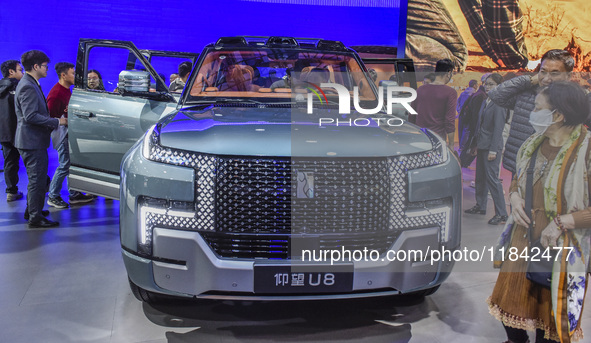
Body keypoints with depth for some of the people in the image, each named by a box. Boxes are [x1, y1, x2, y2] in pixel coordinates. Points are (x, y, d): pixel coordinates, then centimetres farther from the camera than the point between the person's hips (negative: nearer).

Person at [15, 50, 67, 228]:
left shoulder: (31, 85, 17)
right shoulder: (28, 87, -17)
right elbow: (31, 116, -24)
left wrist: (52, 123, 19)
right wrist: (57, 122, -20)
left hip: (35, 140, 11)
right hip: (32, 141, -11)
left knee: (37, 179, 20)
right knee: (37, 180, -5)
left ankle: (32, 210, 32)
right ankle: (35, 218, 1)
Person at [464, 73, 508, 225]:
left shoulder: (499, 103, -13)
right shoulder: (485, 102, 14)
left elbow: (498, 128, -16)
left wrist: (493, 150, -19)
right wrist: (476, 145, 18)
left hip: (492, 146, -9)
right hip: (482, 145, 9)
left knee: (492, 178, -9)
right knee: (480, 177, 16)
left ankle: (501, 214, -3)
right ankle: (480, 206, 29)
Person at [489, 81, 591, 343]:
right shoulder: (534, 144, 5)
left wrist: (561, 222, -21)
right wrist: (515, 196, -1)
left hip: (560, 249, -6)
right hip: (522, 240, 6)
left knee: (550, 310, 7)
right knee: (510, 300, 14)